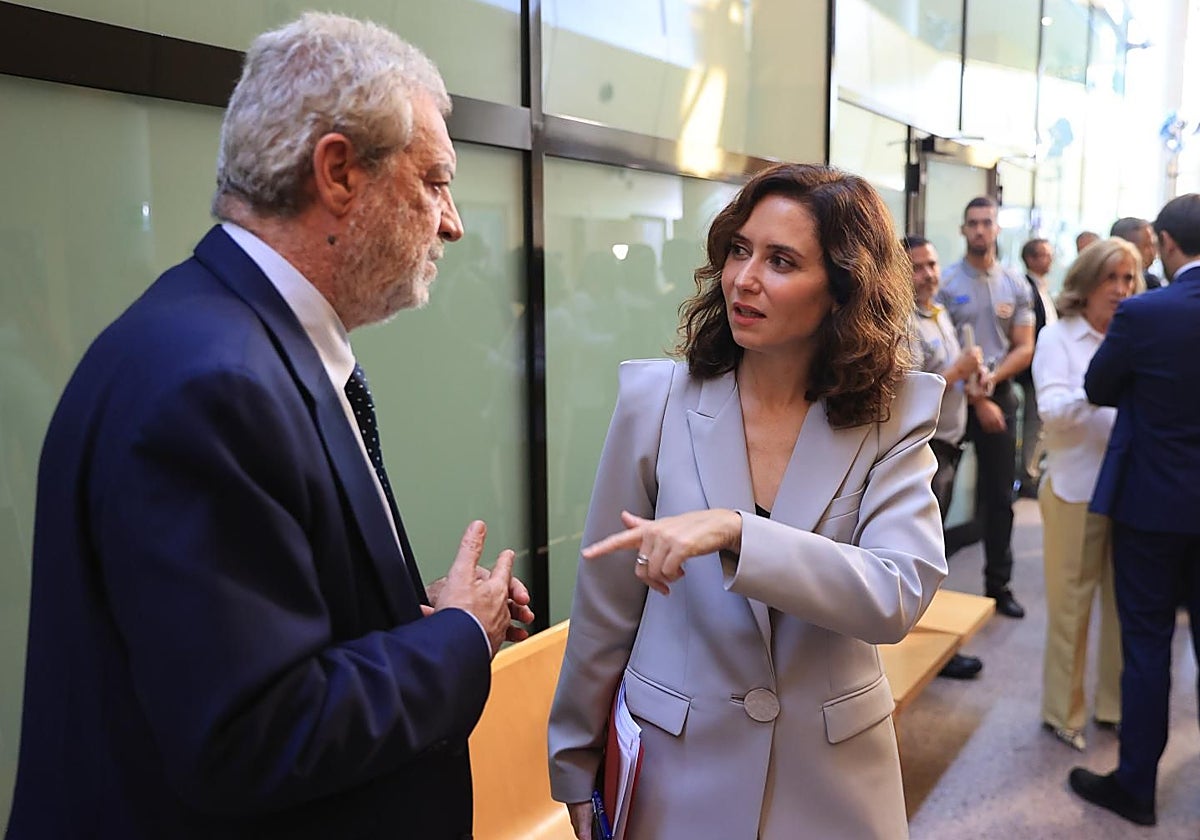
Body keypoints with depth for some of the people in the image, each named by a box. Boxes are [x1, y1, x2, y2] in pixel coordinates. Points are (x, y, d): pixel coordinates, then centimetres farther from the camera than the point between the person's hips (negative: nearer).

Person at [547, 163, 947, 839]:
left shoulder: (893, 420, -9)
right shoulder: (656, 400, -11)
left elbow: (900, 596, -22)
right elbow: (606, 607, -5)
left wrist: (734, 531, -35)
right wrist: (577, 770, 3)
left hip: (830, 780, 1)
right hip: (674, 767, 0)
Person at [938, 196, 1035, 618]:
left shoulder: (1016, 284, 5)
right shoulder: (945, 283, -6)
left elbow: (1025, 349, 2)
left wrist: (989, 380, -14)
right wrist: (975, 399, -12)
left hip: (1000, 395, 3)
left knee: (999, 496, 8)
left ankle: (998, 584, 20)